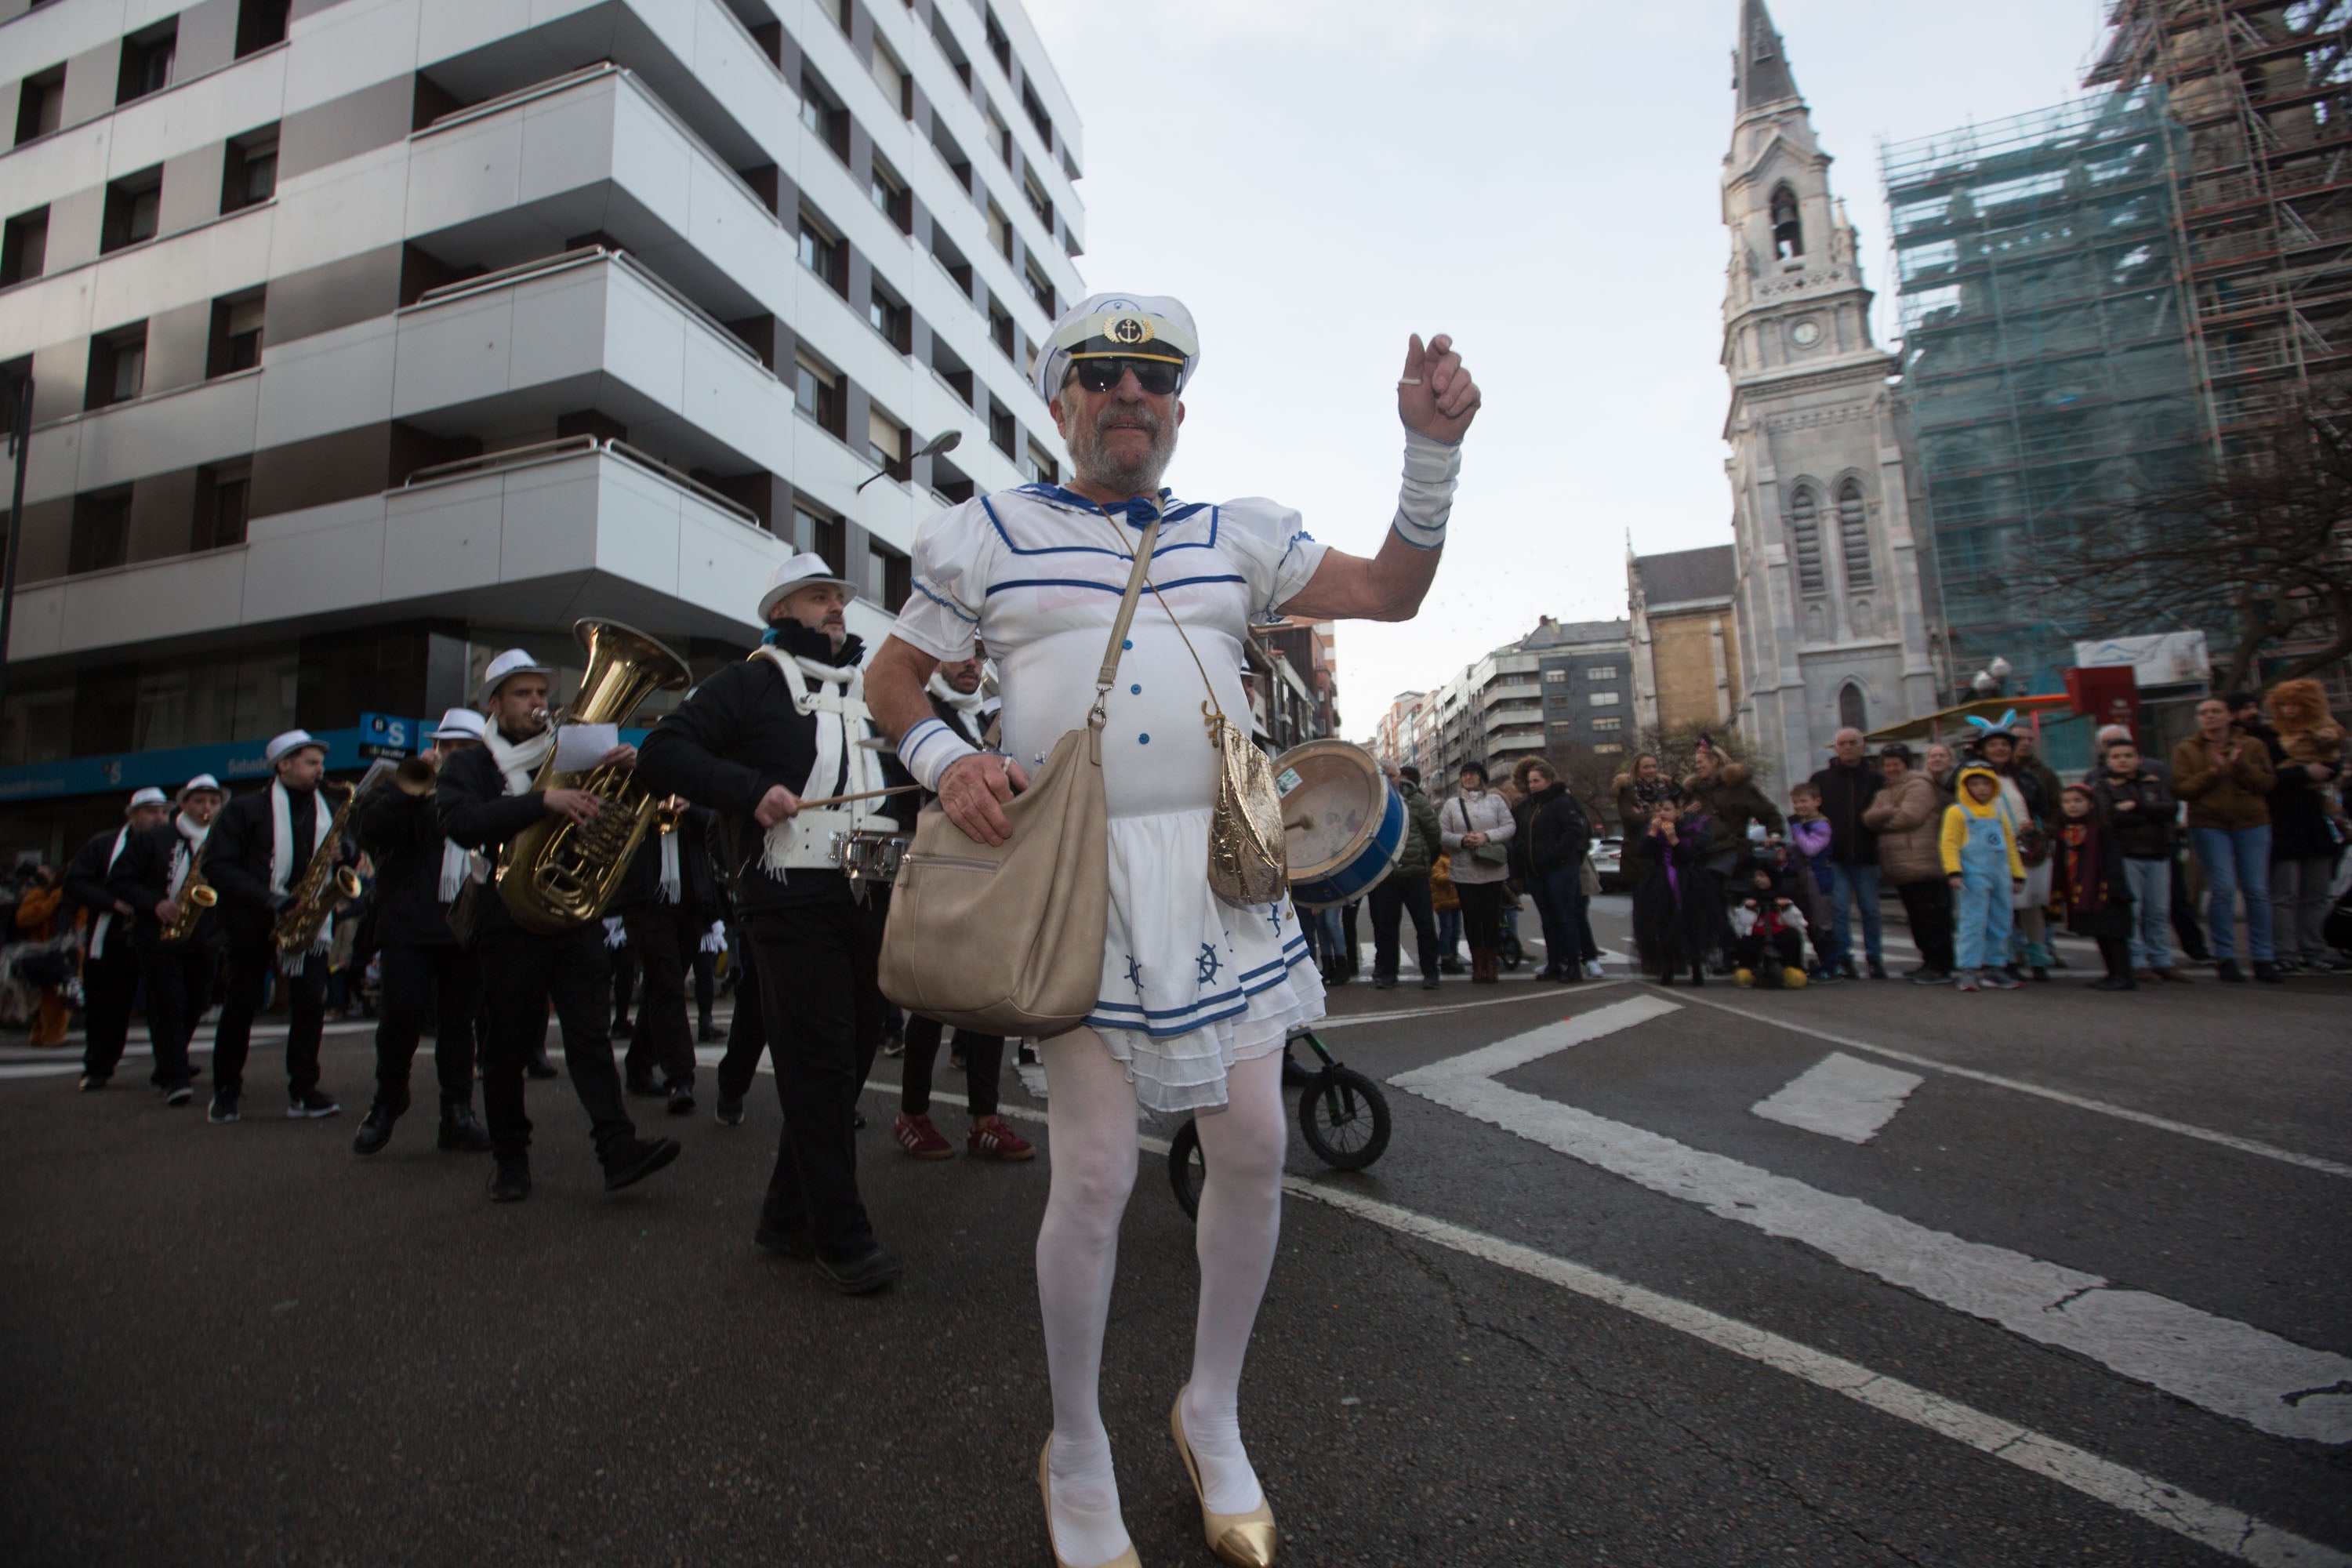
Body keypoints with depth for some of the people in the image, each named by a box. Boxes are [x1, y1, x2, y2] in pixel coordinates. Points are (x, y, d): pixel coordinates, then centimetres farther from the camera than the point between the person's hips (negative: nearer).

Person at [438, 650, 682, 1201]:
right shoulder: (468, 765, 6)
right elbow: (461, 823, -15)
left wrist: (627, 769, -10)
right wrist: (544, 802, -29)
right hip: (509, 921, -1)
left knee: (591, 1032, -6)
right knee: (507, 1044, 6)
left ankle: (618, 1147, -12)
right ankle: (510, 1156, 20)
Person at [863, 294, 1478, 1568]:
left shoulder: (1235, 537, 15)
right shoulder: (990, 533, 9)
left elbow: (1392, 592, 13)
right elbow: (892, 676, 12)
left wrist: (1432, 447, 1)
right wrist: (943, 760, -9)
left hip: (1222, 867, 4)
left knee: (1253, 1149, 4)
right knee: (1094, 1173, -3)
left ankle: (1213, 1414, 31)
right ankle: (1076, 1457, 25)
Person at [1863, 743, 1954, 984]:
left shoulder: (1918, 786, -4)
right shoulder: (1885, 792, 22)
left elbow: (1909, 817, -17)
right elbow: (1868, 818, 7)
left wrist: (1881, 821, -2)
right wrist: (1891, 812, -11)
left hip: (1923, 867, -9)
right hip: (1900, 869, 9)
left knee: (1932, 917, -7)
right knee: (1917, 918, 15)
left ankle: (1940, 968, -5)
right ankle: (1929, 961, 24)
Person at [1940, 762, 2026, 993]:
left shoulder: (1999, 812, 17)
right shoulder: (1957, 812, -2)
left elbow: (2010, 844, 23)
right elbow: (1949, 843, -9)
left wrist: (2017, 874, 21)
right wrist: (1953, 872, -19)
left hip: (2000, 876, 7)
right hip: (1973, 876, -7)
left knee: (2000, 923, 11)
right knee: (1972, 922, -9)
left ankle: (1993, 967, 21)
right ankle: (1967, 970, -8)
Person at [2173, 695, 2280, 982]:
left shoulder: (2253, 746, 8)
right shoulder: (2186, 750, 6)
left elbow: (2268, 783, -2)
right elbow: (2181, 789, -4)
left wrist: (2240, 765, -16)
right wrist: (2213, 772, -16)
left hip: (2252, 823, 2)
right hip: (2208, 825, -1)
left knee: (2257, 890, 0)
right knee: (2222, 889, -9)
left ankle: (2262, 957, 9)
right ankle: (2224, 957, -1)